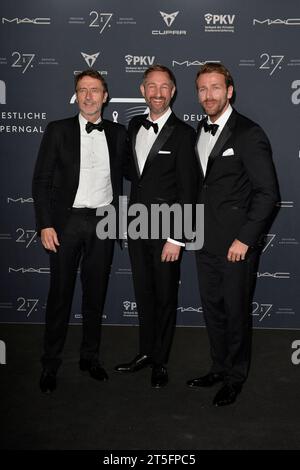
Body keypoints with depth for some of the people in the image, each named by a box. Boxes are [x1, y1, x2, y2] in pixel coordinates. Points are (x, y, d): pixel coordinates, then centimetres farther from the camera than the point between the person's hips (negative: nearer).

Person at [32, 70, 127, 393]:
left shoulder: (118, 133, 7)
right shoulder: (58, 130, 0)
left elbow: (120, 176, 12)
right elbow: (41, 181, -3)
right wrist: (45, 225, -9)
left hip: (103, 222, 3)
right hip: (67, 221, -2)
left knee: (96, 294, 11)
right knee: (60, 295, 4)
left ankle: (90, 357, 27)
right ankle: (50, 363, 18)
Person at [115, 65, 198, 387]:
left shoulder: (182, 133, -10)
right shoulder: (134, 126, 9)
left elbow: (187, 190, -13)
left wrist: (176, 238, -16)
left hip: (166, 229, -5)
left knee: (165, 297, 8)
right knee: (143, 293, 16)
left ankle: (160, 361, 24)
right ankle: (145, 352, 32)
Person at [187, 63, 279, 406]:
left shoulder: (249, 134, -12)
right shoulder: (200, 130, 11)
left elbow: (268, 193, -14)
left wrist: (245, 239, -17)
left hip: (236, 244, -6)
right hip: (206, 241, 7)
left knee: (236, 311, 6)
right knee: (212, 309, 16)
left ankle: (235, 377, 25)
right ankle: (219, 367, 34)